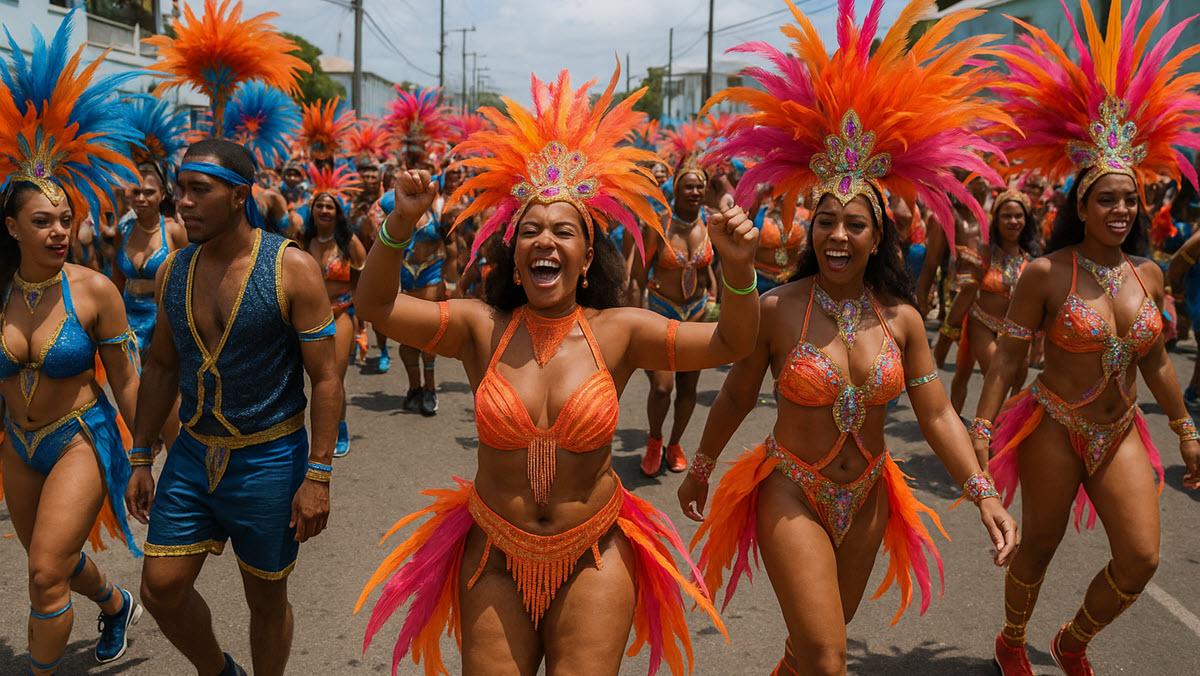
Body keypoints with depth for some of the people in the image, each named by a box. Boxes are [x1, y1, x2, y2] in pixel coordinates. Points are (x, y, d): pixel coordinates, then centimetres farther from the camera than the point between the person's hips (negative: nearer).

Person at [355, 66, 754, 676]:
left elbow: (730, 344, -7)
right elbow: (376, 306, -10)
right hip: (495, 556, 1)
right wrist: (400, 225, -25)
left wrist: (738, 268, -24)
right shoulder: (481, 328, -5)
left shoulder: (617, 331, -6)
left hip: (593, 558, 0)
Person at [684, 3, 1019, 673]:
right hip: (792, 495, -4)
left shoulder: (901, 317, -6)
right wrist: (701, 467, 8)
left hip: (867, 498, 4)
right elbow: (737, 396, -3)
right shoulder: (777, 309, -15)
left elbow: (938, 415, -2)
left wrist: (984, 493, -12)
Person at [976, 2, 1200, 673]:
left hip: (1120, 433, 5)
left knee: (1141, 559, 0)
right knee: (1039, 548, 9)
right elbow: (1008, 357, -11)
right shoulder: (1046, 273, -13)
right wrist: (982, 435, -13)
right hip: (1054, 427, -5)